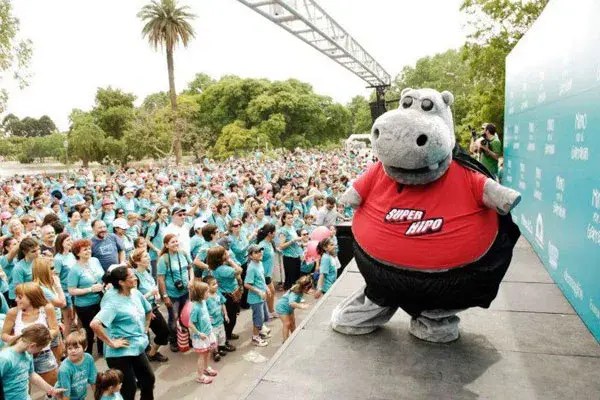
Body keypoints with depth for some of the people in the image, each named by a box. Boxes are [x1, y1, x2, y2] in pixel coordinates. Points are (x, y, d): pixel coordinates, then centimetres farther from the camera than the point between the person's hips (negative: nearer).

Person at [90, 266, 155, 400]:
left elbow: (148, 311, 21)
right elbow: (94, 324, -35)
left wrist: (145, 329, 13)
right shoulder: (113, 303, -22)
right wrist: (111, 343, -26)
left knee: (149, 379, 19)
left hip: (138, 349, 8)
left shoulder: (136, 294, 1)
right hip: (121, 354, -8)